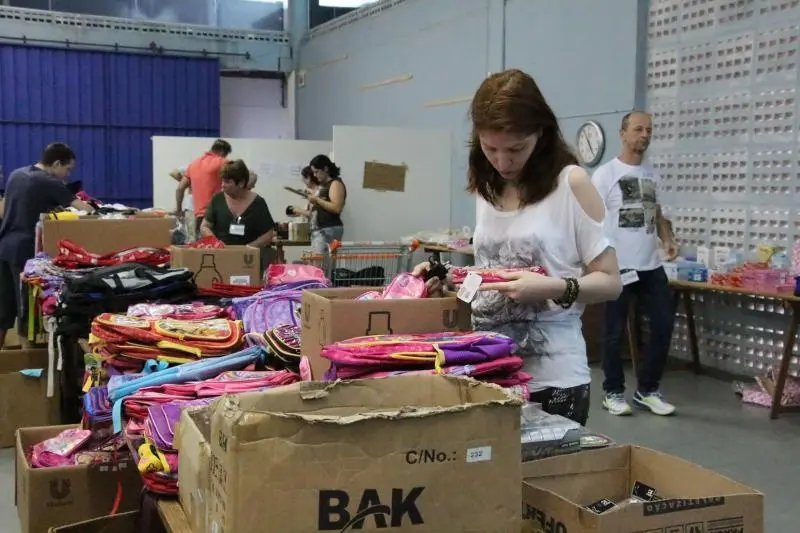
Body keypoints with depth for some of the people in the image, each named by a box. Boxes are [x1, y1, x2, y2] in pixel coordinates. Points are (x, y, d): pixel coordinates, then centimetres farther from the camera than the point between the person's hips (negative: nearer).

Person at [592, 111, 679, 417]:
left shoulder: (652, 175, 14)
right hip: (618, 266, -6)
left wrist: (667, 239, 2)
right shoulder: (605, 174, -5)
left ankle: (647, 390, 18)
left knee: (663, 326, 5)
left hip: (651, 266, 6)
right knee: (615, 332, 3)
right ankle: (613, 392, 16)